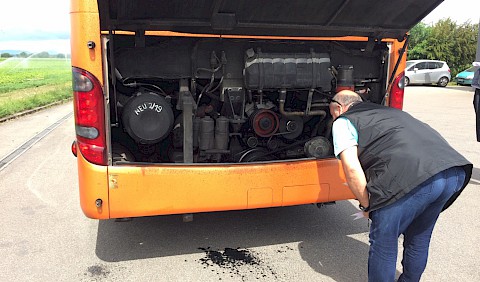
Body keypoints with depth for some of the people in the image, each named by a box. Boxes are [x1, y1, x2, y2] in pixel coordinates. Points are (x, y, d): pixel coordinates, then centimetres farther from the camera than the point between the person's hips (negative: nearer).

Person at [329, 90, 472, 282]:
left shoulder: (343, 122, 13)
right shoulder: (389, 111, 35)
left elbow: (352, 168, -3)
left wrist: (367, 206, 10)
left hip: (411, 178, -8)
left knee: (383, 245, 13)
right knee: (418, 240, 28)